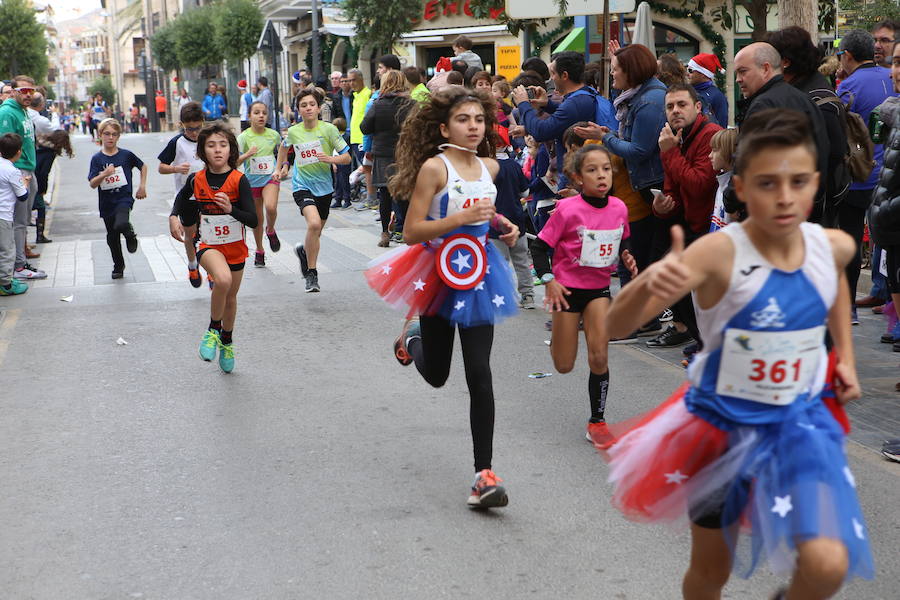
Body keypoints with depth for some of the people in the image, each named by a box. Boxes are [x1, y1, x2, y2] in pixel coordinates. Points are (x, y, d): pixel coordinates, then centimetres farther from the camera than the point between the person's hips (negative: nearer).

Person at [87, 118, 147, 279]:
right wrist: (104, 174, -27)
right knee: (112, 236, 13)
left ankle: (130, 234, 5)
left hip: (124, 198, -3)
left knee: (121, 225, -31)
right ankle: (118, 266, 33)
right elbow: (92, 184, -10)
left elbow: (143, 166, 15)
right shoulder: (97, 159, -3)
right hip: (106, 203, 3)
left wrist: (142, 186, 9)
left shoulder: (126, 155, -3)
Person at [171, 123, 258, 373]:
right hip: (209, 245, -1)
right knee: (223, 279, -32)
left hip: (235, 247, 1)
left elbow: (253, 221, -18)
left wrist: (231, 209, -34)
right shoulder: (196, 180, -6)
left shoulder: (239, 180, -14)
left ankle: (227, 341, 45)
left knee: (230, 296, 17)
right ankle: (213, 329, -9)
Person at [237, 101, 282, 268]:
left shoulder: (274, 135, -2)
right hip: (252, 181, 0)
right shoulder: (244, 137, -9)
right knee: (257, 218, 9)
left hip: (270, 178, 0)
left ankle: (271, 231, 5)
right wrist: (247, 154, -28)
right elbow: (235, 162, -12)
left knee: (270, 207, -27)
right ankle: (259, 251, 29)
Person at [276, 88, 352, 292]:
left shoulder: (328, 129, -8)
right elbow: (284, 147, 23)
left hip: (324, 186, 2)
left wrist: (331, 159, -22)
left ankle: (303, 250, 51)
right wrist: (281, 166, 18)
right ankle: (311, 273, -14)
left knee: (316, 232, 15)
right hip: (302, 185, -2)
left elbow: (347, 157, -6)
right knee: (314, 223, -26)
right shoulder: (293, 132, -2)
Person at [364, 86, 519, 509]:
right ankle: (412, 338, 51)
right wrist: (463, 217, -25)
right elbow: (412, 232, -17)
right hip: (439, 272, -3)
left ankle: (483, 474, -3)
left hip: (477, 275, 3)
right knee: (435, 375, 14)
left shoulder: (489, 167, 5)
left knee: (479, 375, -6)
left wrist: (501, 224, 7)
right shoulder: (434, 167, -14)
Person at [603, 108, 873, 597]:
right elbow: (615, 326, -35)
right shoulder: (719, 252, -25)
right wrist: (649, 282, -54)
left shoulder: (833, 246, -10)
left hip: (799, 422, 2)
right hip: (721, 423, -2)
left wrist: (845, 353, 13)